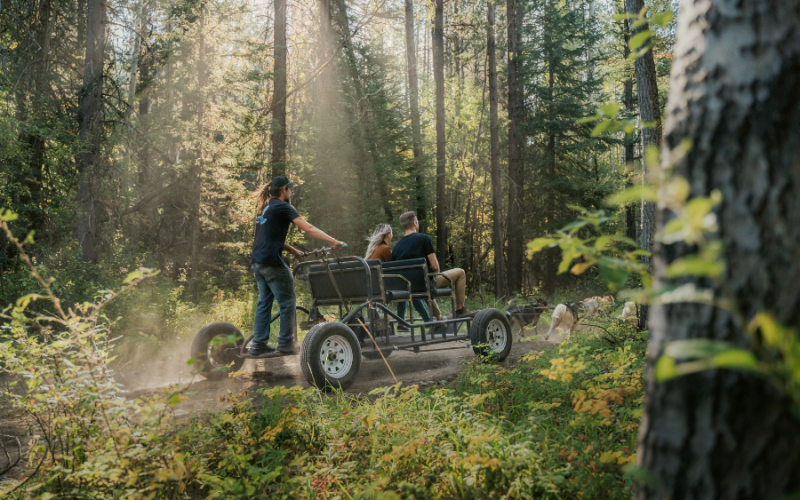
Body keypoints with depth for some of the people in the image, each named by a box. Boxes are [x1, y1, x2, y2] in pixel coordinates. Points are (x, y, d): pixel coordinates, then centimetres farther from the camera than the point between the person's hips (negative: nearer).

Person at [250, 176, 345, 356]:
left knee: (264, 302, 12)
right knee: (287, 302, 0)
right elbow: (309, 229, -13)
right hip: (272, 262, -9)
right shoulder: (283, 207, -7)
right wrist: (333, 241, -12)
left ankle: (258, 345, 11)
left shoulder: (265, 208, 19)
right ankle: (286, 344, 2)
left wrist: (295, 251, 23)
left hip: (258, 262, 9)